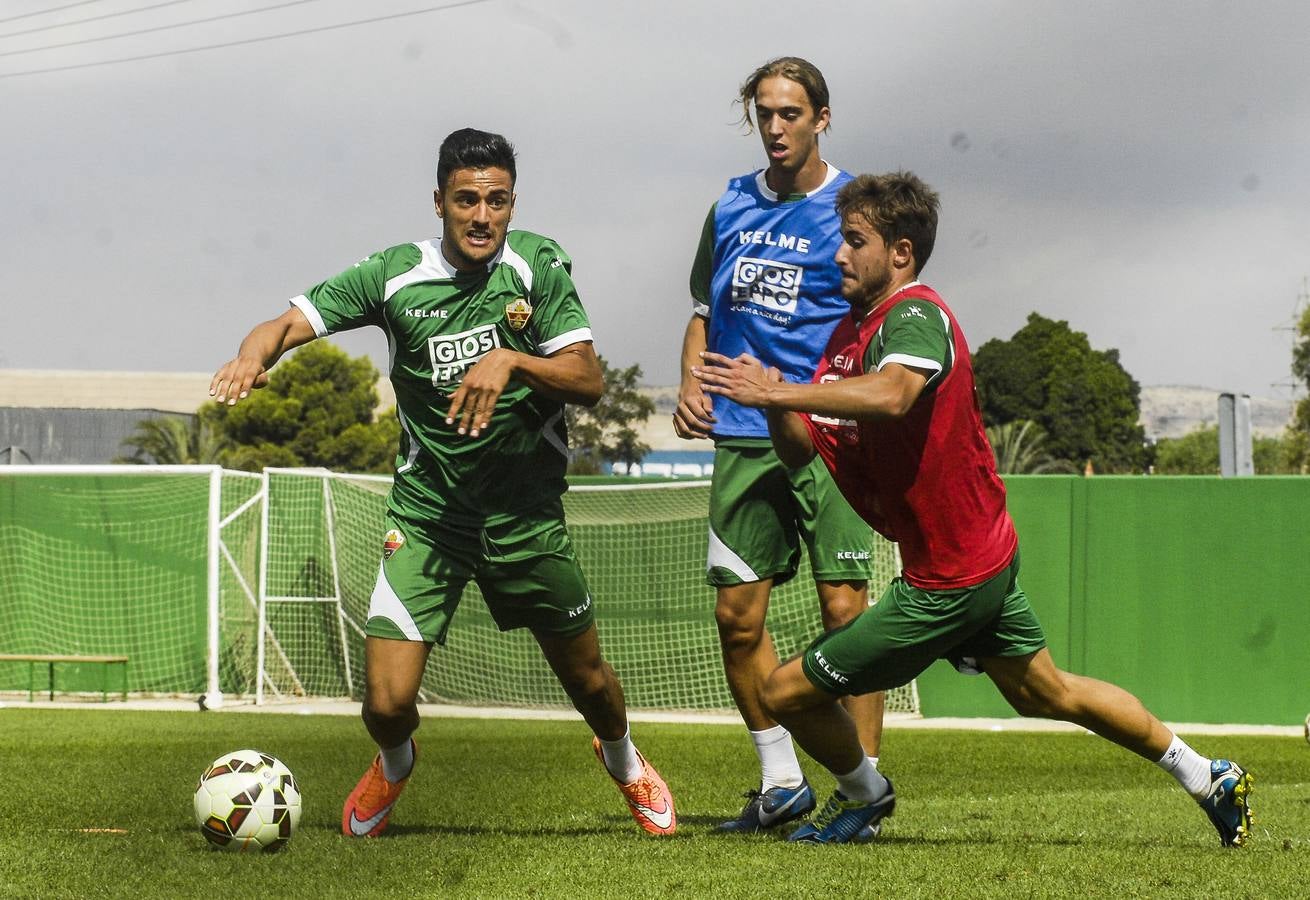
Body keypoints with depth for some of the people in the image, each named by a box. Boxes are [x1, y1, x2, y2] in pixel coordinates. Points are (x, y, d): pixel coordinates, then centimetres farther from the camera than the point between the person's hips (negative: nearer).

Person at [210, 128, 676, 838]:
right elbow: (288, 324, -10)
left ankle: (624, 761, 50)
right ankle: (394, 766, 28)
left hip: (527, 510, 1)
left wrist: (510, 360, -28)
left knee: (587, 678, 13)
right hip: (426, 511, -1)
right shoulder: (397, 275, -8)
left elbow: (589, 380, -11)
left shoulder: (538, 265, -7)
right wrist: (254, 355, -33)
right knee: (387, 700, -11)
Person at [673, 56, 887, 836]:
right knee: (738, 615, 4)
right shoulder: (732, 207, 13)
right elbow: (706, 312, 22)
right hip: (742, 439, 5)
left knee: (844, 609, -9)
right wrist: (692, 384, 4)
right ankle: (782, 782, 18)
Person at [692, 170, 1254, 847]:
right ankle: (1208, 780, 34)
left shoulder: (915, 315, -19)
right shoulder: (851, 330, 9)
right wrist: (773, 403, -12)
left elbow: (891, 393, -43)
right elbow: (800, 450, 8)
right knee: (1045, 692, 24)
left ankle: (863, 793, 27)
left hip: (947, 580, -10)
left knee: (787, 692, -1)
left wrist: (776, 392, -42)